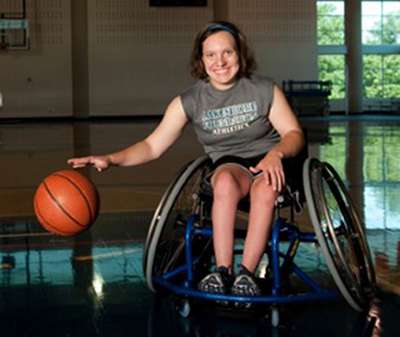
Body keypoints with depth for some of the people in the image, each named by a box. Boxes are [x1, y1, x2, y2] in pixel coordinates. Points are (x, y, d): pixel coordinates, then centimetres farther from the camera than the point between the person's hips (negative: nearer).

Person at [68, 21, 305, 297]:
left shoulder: (265, 90, -2)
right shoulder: (190, 101, -1)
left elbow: (294, 134, -1)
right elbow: (153, 146, -4)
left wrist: (276, 154, -25)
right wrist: (109, 159, -21)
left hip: (270, 163, -1)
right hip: (229, 164, 1)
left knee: (265, 188, -38)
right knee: (226, 181, -38)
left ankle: (247, 273, -34)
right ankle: (223, 272, -34)